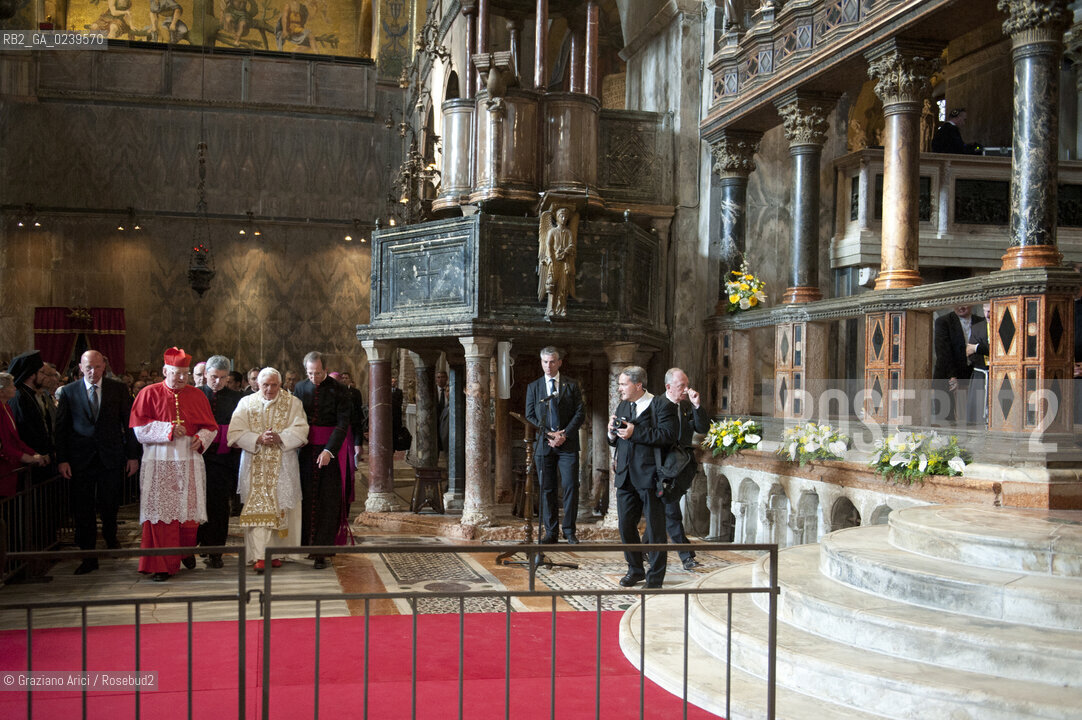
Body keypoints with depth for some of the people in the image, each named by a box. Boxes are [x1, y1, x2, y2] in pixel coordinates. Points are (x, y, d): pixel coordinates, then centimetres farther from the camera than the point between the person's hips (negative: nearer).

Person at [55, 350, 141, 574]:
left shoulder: (118, 389, 2)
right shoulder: (69, 391, 3)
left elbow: (129, 423, 4)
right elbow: (61, 427, 4)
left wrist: (133, 455, 0)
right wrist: (62, 459, -3)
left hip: (111, 456, 0)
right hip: (81, 458, 0)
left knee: (110, 504, 7)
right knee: (82, 508, 2)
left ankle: (110, 534, 40)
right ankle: (89, 557, 12)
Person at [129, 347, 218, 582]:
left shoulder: (197, 396, 11)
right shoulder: (149, 394, 3)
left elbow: (210, 427, 13)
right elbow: (139, 427, -4)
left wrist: (201, 438, -8)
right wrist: (168, 429, -13)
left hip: (190, 463, 2)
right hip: (159, 464, -2)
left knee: (189, 509, 3)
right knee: (161, 512, -3)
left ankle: (187, 551, 28)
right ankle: (164, 565, 3)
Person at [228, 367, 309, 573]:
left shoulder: (292, 403, 6)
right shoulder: (246, 403, 6)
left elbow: (300, 430, -4)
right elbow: (235, 433, -2)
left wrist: (280, 437, -20)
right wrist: (258, 439, -17)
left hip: (282, 466, 1)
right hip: (255, 467, 0)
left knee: (279, 508, 3)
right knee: (257, 508, -8)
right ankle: (259, 556, -10)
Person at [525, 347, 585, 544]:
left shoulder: (572, 386, 8)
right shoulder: (533, 387, 11)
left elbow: (580, 413, 3)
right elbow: (530, 415, 7)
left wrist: (564, 434, -10)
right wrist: (549, 434, -7)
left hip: (568, 444, -1)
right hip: (543, 444, 1)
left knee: (570, 487, -6)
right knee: (547, 489, 2)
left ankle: (569, 531, 3)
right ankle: (551, 532, 8)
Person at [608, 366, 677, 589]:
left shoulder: (661, 406, -7)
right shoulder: (622, 406, 16)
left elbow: (668, 436, -19)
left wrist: (635, 433, -20)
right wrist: (612, 434, -2)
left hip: (649, 476, -7)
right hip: (626, 476, 7)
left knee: (655, 528, 1)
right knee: (625, 526, 11)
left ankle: (655, 577, 11)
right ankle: (635, 570, 27)